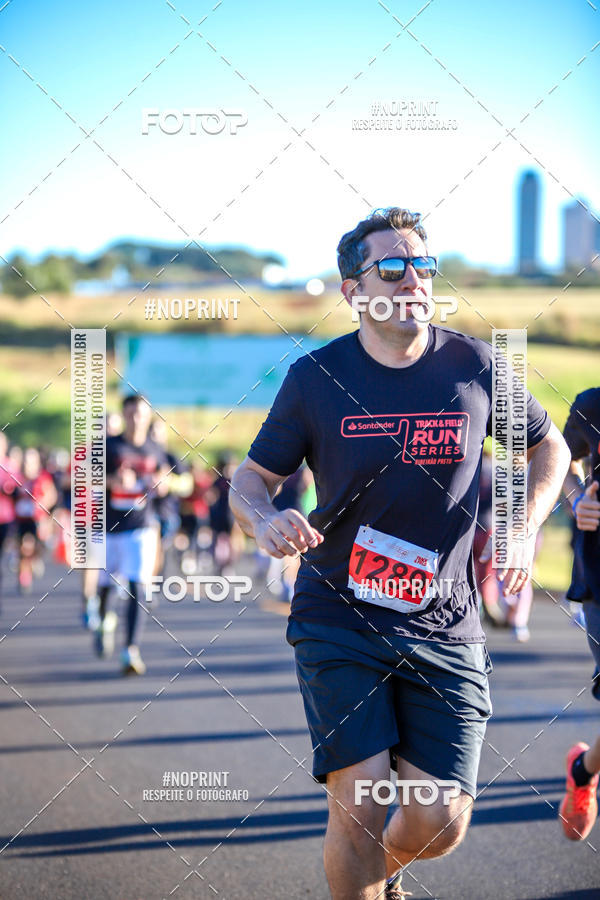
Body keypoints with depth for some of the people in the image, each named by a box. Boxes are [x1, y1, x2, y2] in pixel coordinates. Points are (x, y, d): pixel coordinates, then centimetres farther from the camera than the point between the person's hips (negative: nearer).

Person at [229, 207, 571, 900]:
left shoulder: (473, 365, 0)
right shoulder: (315, 377, -3)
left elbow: (548, 446, 17)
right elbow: (250, 480, 5)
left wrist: (522, 530, 2)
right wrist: (265, 522, -17)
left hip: (445, 627, 1)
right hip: (338, 620, -1)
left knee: (441, 822, -2)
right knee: (357, 802, -13)